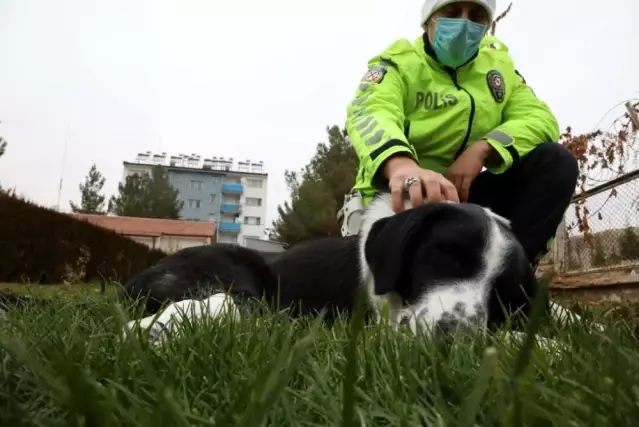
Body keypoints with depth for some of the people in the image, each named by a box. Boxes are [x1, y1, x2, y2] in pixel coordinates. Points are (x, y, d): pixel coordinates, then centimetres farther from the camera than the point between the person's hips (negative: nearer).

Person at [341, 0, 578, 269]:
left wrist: (482, 149, -22)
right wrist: (401, 165, -52)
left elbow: (539, 118, -1)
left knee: (556, 162, -13)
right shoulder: (398, 64, -6)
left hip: (464, 195, 5)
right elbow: (369, 115, -28)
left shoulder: (497, 63, 9)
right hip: (401, 198, -4)